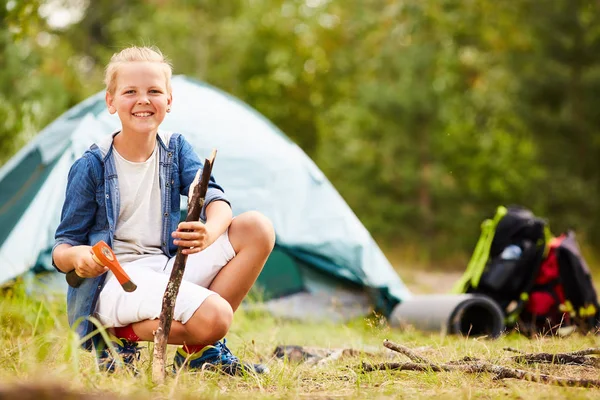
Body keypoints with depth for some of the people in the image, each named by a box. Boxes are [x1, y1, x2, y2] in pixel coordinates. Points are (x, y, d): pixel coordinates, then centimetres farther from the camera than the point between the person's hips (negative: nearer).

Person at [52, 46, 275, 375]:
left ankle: (201, 350, -5)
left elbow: (214, 197, -8)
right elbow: (61, 248, -2)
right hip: (116, 281, -6)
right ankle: (122, 336, -4)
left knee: (257, 228, -11)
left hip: (169, 269, 6)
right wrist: (77, 256, -28)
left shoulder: (176, 149, 9)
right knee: (214, 318, -32)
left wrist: (211, 231, -33)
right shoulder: (91, 166, -4)